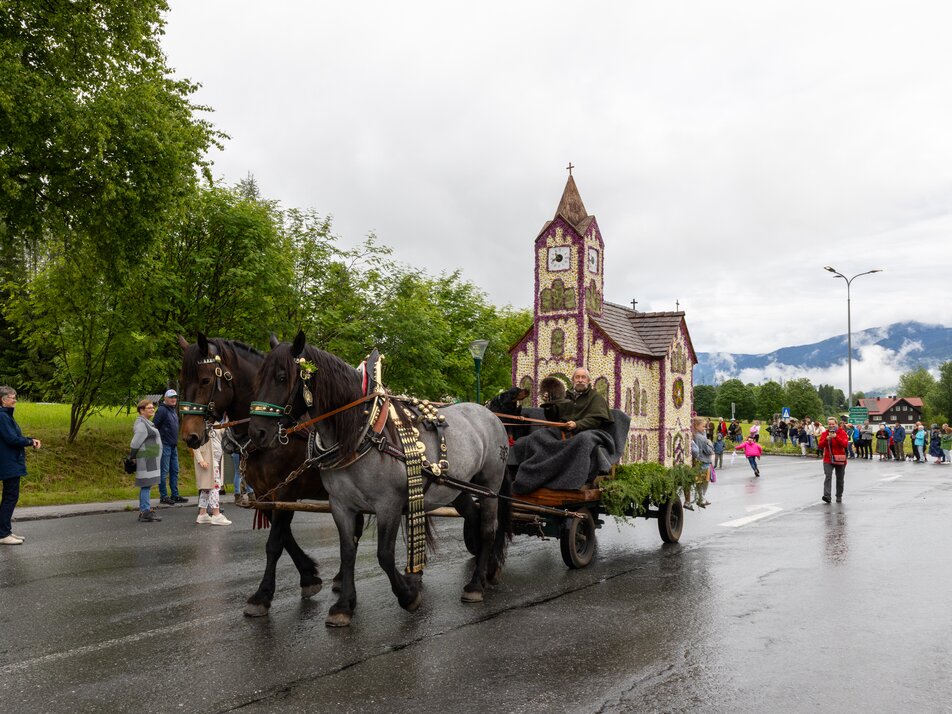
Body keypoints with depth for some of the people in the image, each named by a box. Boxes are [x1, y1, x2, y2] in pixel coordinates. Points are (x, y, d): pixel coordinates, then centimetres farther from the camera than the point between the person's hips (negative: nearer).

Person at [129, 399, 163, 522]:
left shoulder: (147, 423, 18)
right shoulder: (141, 424, -14)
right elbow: (135, 444, -16)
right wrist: (132, 459, -9)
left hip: (150, 460, 10)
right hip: (146, 459, -10)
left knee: (147, 485, 12)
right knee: (146, 485, -8)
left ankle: (145, 511, 16)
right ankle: (145, 513, -7)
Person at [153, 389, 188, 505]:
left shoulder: (173, 410, 15)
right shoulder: (162, 410, -13)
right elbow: (154, 426, -18)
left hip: (173, 446, 9)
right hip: (165, 445, -9)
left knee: (175, 471, 11)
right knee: (164, 471, -3)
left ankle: (175, 495, 16)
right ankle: (163, 496, 2)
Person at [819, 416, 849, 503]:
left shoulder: (842, 432, 0)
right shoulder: (824, 434, 6)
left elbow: (845, 444, -15)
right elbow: (821, 445, -4)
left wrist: (836, 437, -25)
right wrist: (827, 439, -21)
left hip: (839, 459, 0)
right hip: (828, 459, 0)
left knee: (840, 479, 10)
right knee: (828, 477, -16)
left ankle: (839, 496, 24)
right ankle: (827, 496, -26)